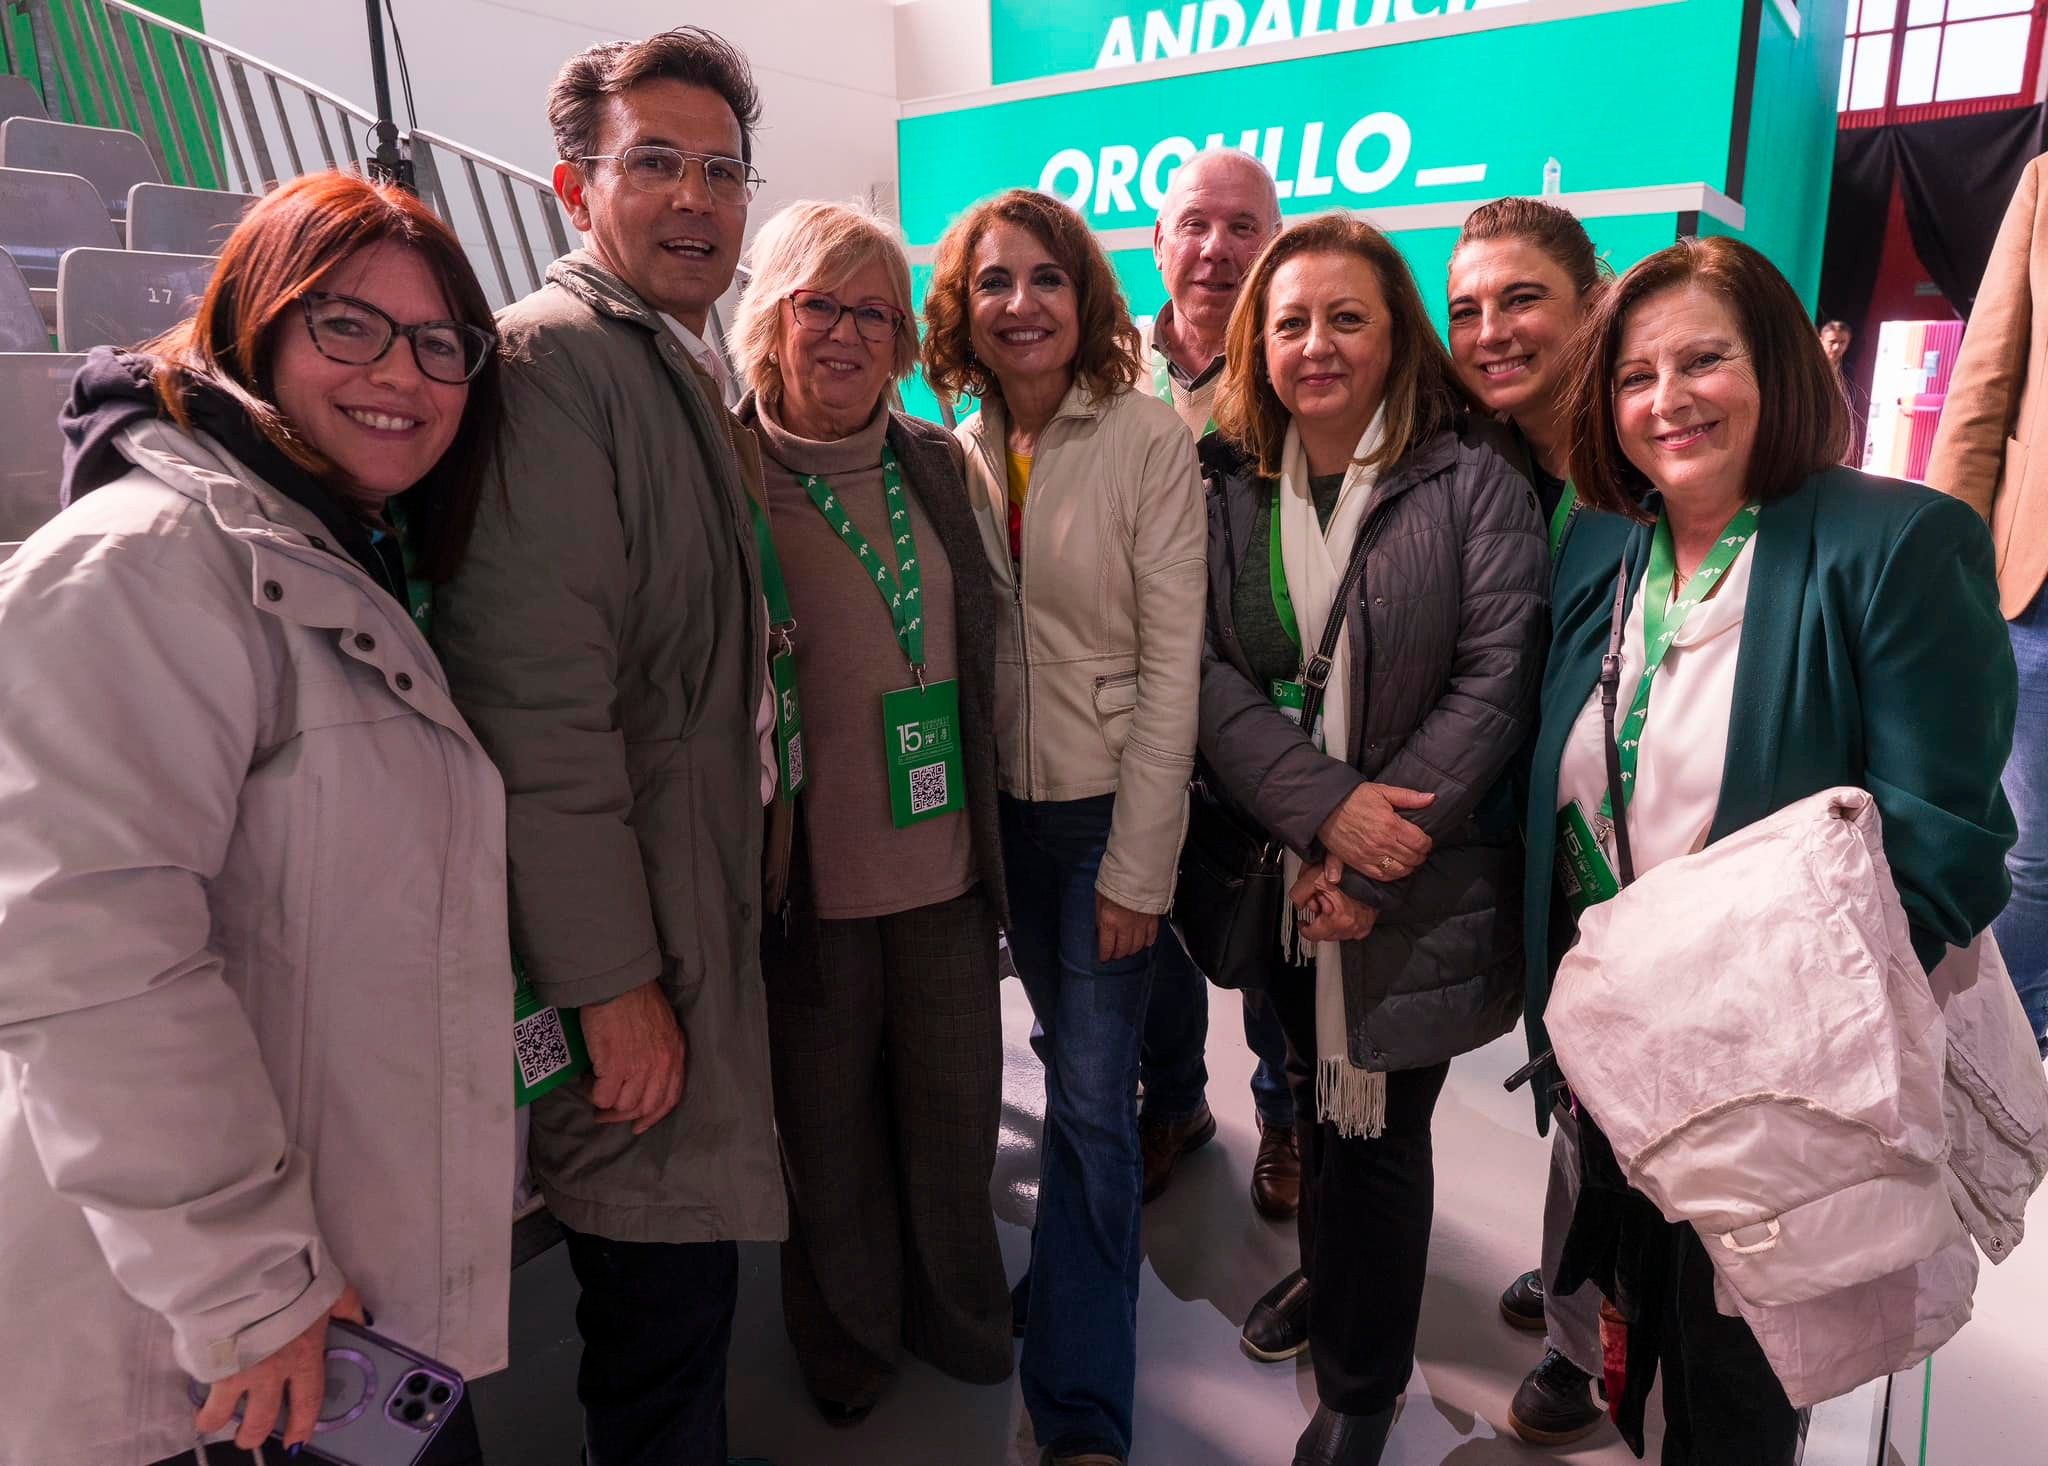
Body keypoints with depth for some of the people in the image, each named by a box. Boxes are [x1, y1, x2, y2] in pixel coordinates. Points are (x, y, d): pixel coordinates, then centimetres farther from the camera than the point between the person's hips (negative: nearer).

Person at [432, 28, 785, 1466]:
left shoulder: (688, 374, 16)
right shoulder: (552, 355, -14)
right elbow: (537, 695, -23)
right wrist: (612, 982, -21)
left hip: (705, 900, 9)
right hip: (628, 930, -9)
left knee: (678, 1278, 21)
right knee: (669, 1283, 3)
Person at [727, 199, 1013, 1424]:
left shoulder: (937, 463, 6)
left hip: (946, 862, 4)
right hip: (807, 877, -4)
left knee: (956, 1115, 17)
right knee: (830, 1130, 15)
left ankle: (956, 1312, 43)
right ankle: (849, 1336, 41)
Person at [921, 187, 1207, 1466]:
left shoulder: (1150, 439, -10)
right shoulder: (961, 455, 4)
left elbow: (1172, 666, -13)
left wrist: (1137, 867, -14)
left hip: (1113, 808, -4)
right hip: (1008, 805, 4)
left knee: (1093, 1091, -2)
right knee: (1071, 1060, 18)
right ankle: (1085, 1261, 41)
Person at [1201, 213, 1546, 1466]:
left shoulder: (1472, 479, -4)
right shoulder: (1227, 485, 5)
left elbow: (1495, 681, -10)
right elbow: (1213, 673, -3)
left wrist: (1373, 857, -15)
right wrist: (1325, 805, -17)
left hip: (1421, 883, -2)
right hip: (1280, 876, 3)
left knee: (1378, 1131, 5)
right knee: (1318, 1115, 13)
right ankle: (1337, 1300, 42)